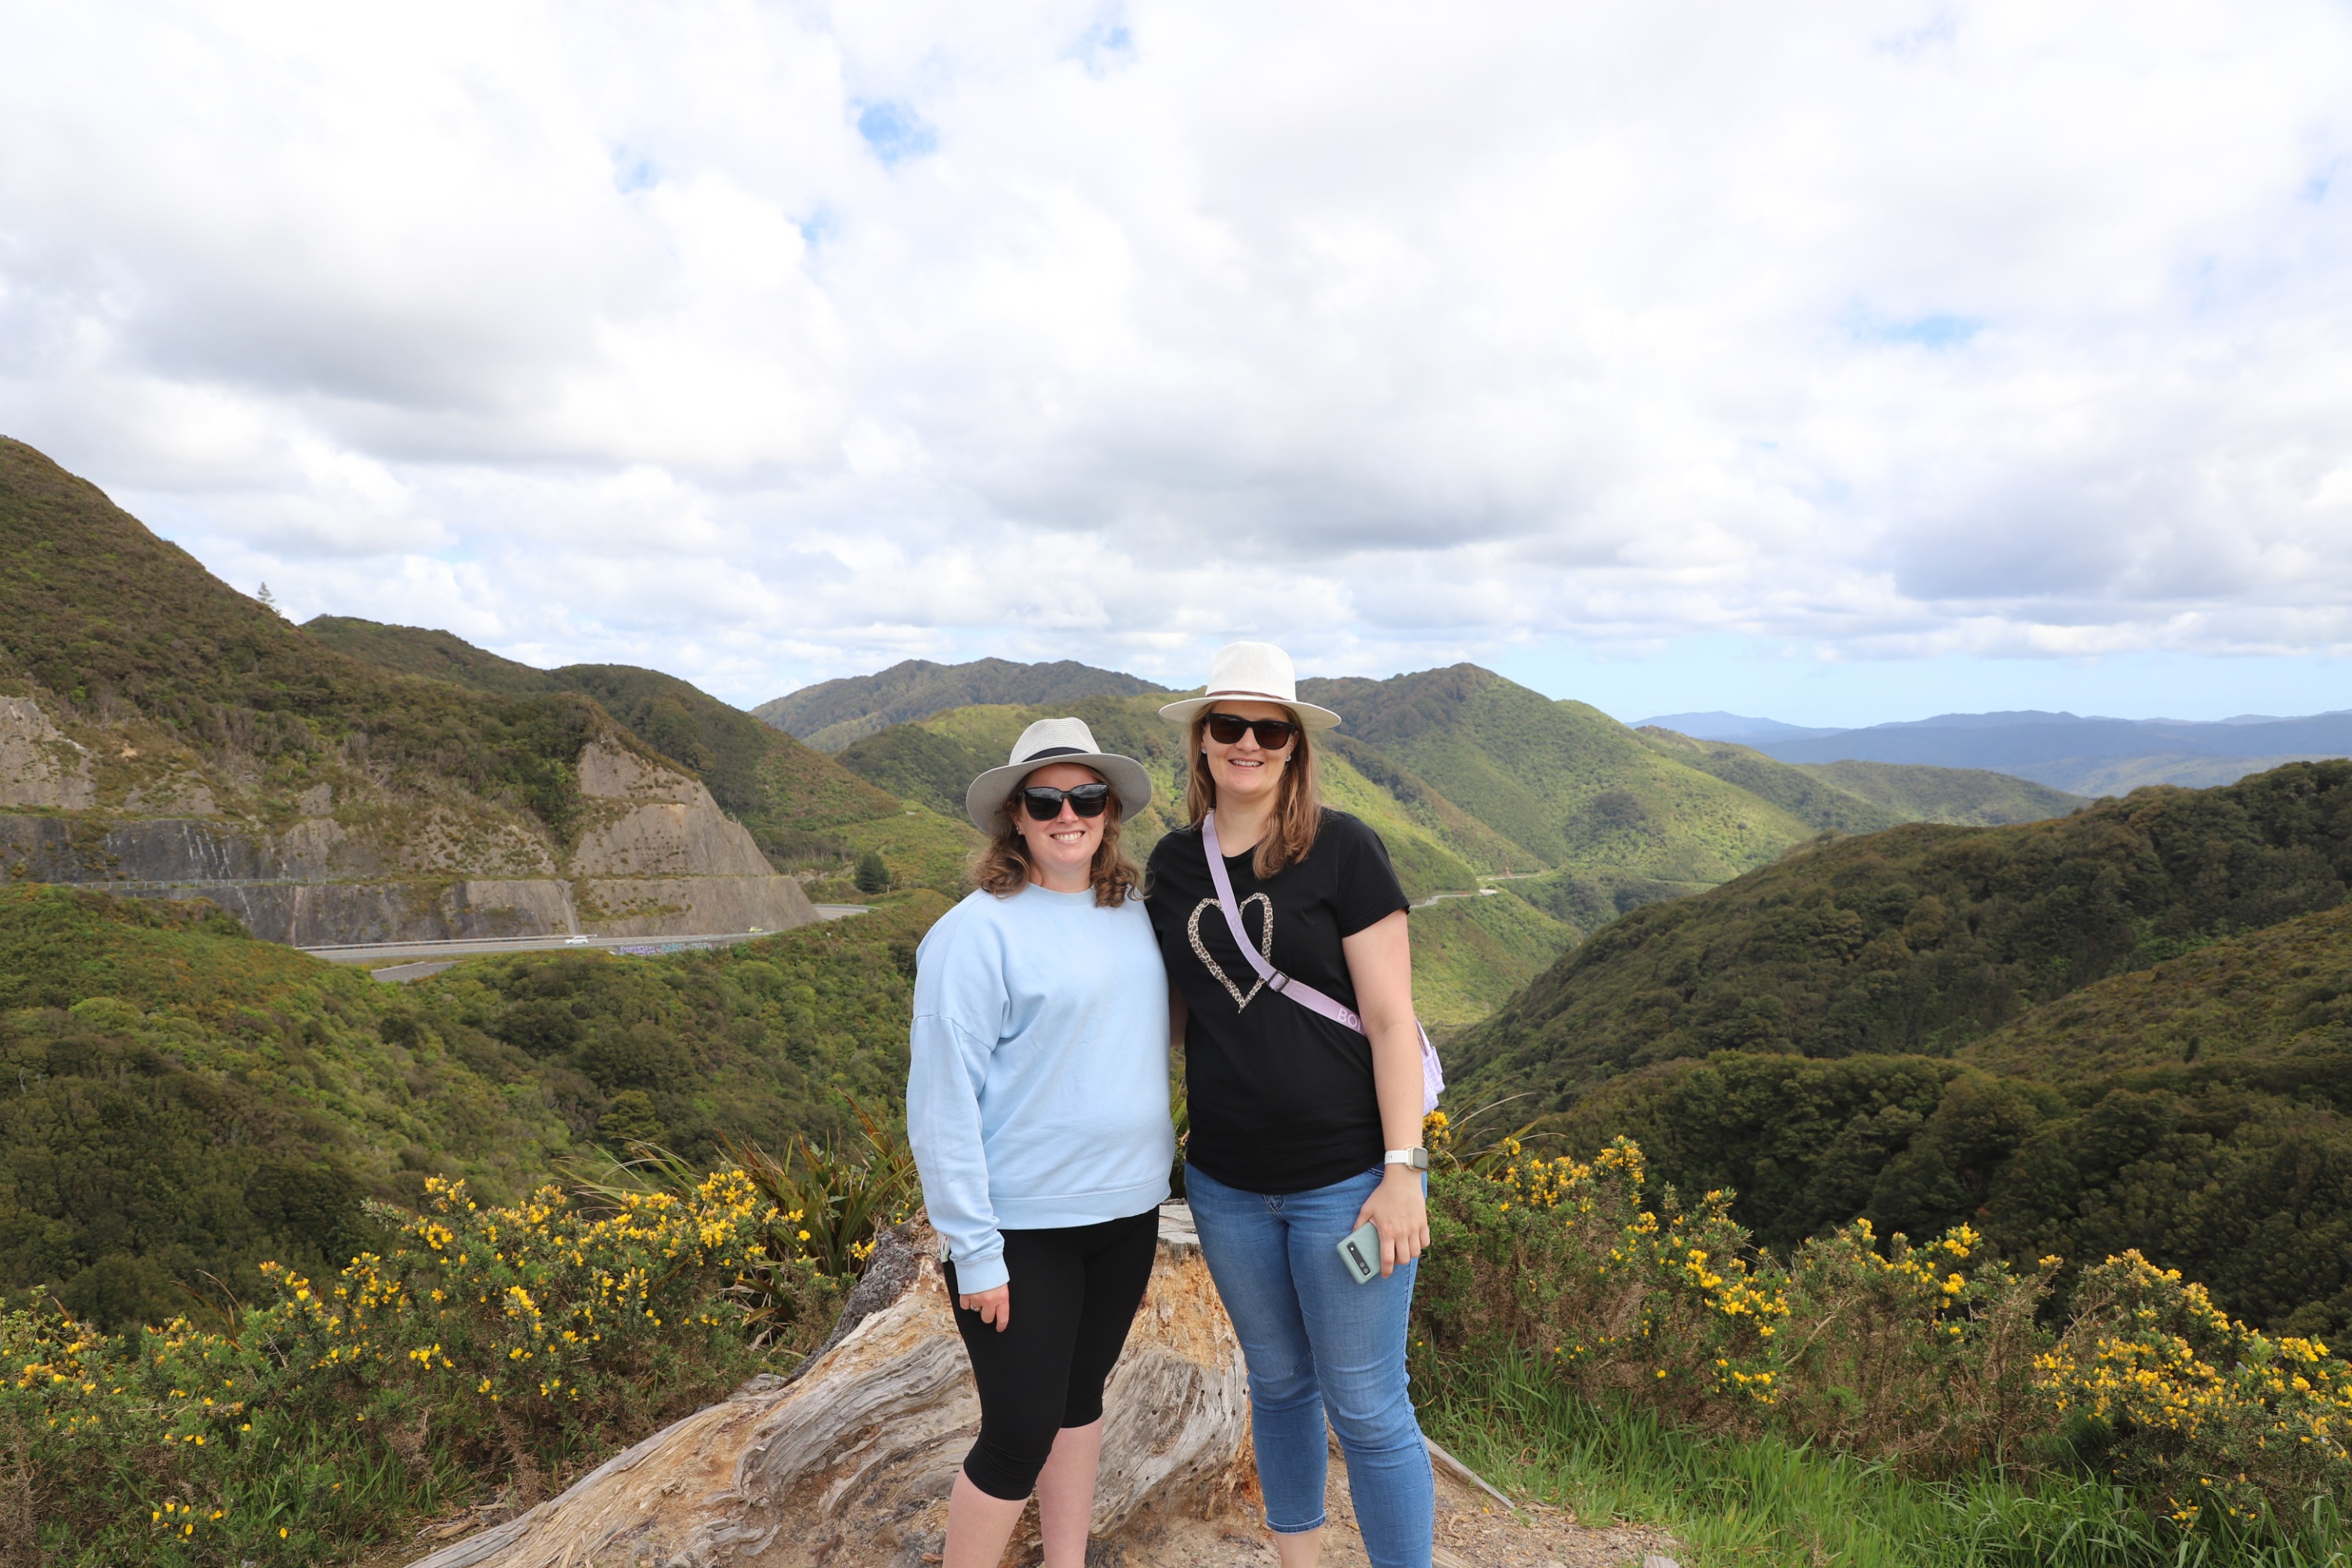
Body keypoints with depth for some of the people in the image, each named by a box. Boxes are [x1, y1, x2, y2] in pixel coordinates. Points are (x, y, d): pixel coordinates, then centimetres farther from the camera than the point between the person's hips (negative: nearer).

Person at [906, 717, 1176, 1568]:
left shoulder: (1135, 917, 3)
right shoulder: (978, 931, -15)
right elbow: (941, 1100, -15)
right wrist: (974, 1251, -16)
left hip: (1125, 1211, 6)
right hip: (1021, 1225, -6)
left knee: (1080, 1399, 21)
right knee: (1020, 1435, 2)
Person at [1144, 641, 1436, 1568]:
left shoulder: (1342, 849, -11)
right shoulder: (1172, 863, 3)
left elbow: (1390, 1017, -12)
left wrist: (1402, 1172, -15)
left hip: (1345, 1176, -5)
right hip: (1227, 1183, 5)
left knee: (1365, 1406, 5)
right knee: (1277, 1381, 22)